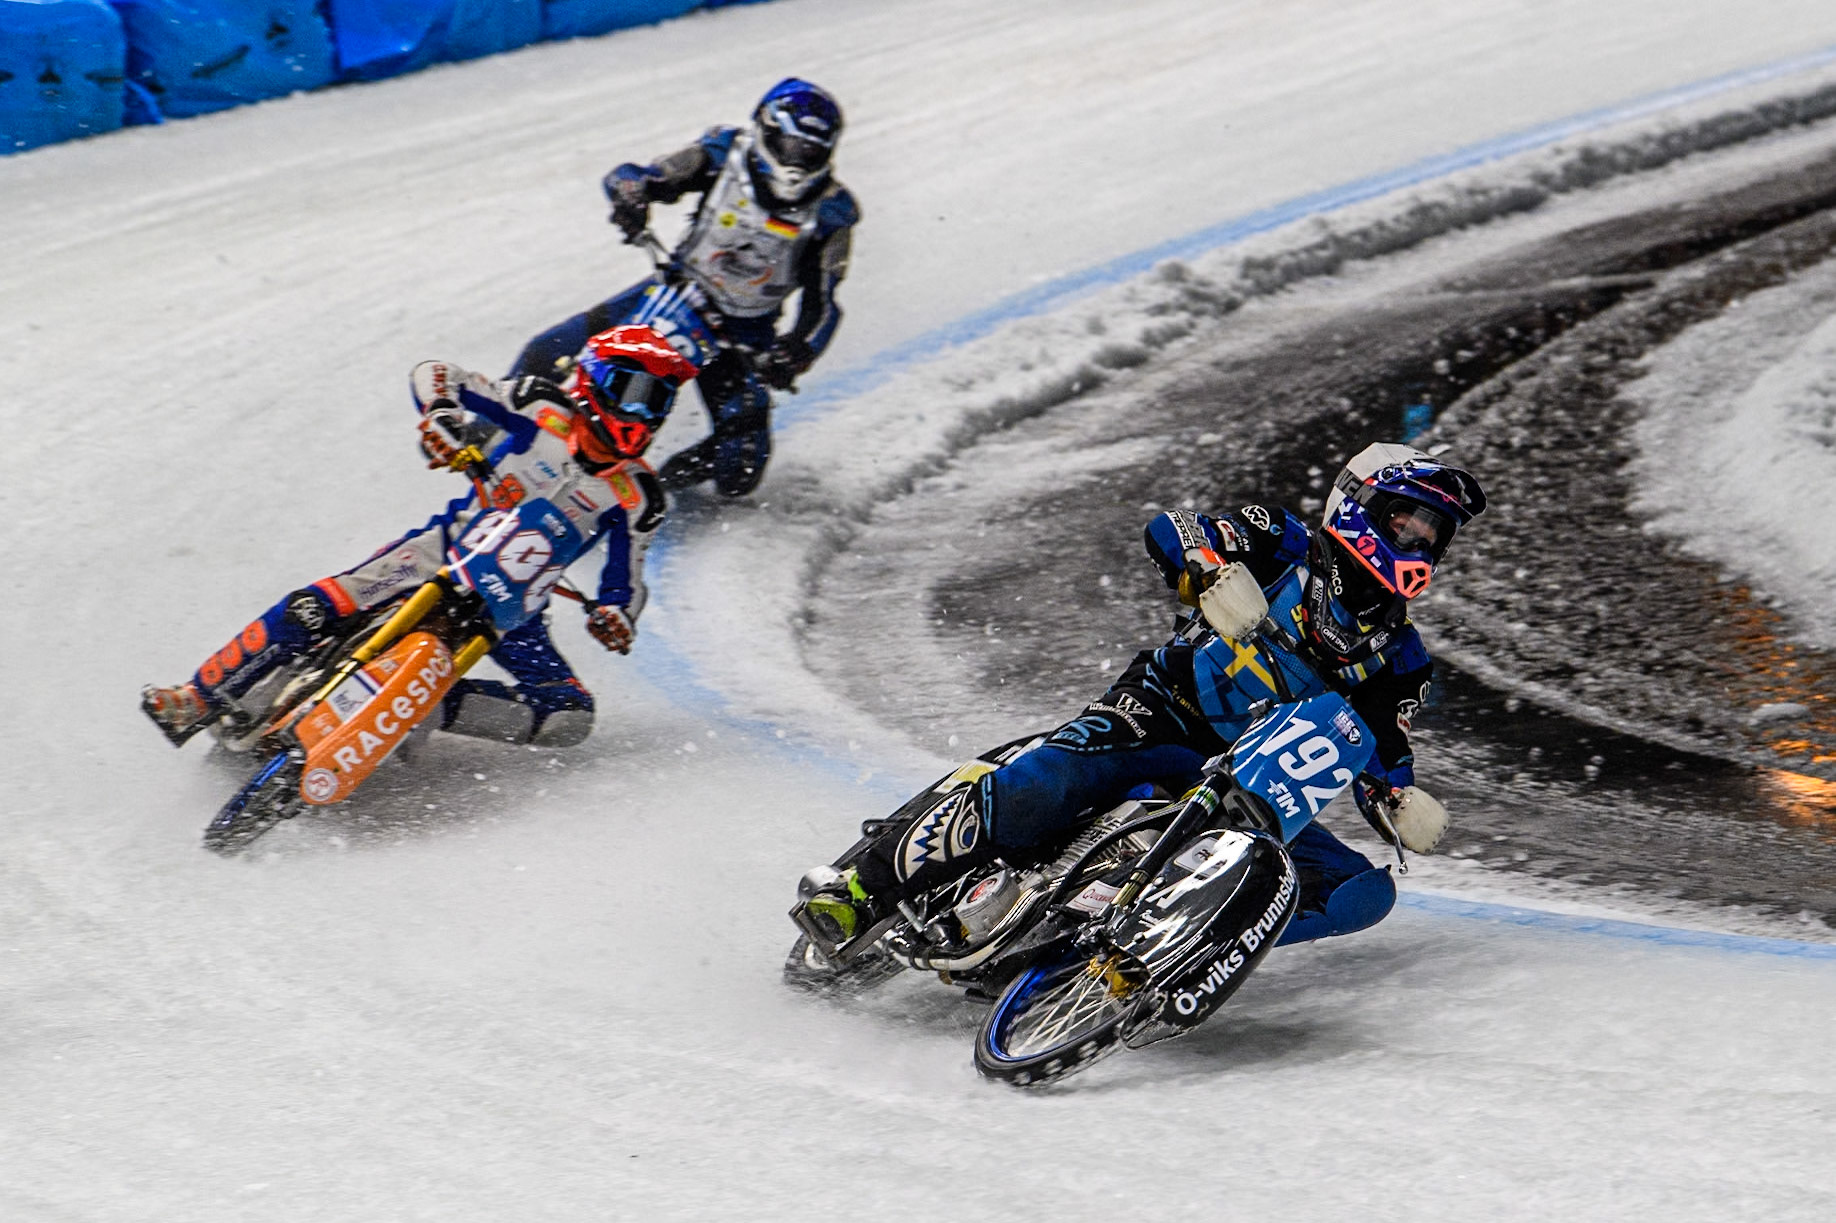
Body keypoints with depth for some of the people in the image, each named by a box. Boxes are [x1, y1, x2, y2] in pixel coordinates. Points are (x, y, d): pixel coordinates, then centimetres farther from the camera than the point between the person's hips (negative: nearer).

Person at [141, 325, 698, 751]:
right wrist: (442, 417, -29)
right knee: (319, 608, -24)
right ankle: (198, 699, -15)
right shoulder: (542, 410, -3)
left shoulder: (637, 496, 1)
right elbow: (433, 374, -6)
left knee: (569, 716, -18)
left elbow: (625, 582, 6)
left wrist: (616, 617, -17)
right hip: (449, 550, -3)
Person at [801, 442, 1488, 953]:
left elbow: (1382, 770, 12)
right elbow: (1169, 530, -7)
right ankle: (865, 889, -22)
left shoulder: (1399, 659, 13)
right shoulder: (1284, 547, 4)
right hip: (1160, 720, -4)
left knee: (1365, 893, -20)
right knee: (1039, 785, -33)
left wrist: (1405, 809, -12)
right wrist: (1215, 569, -28)